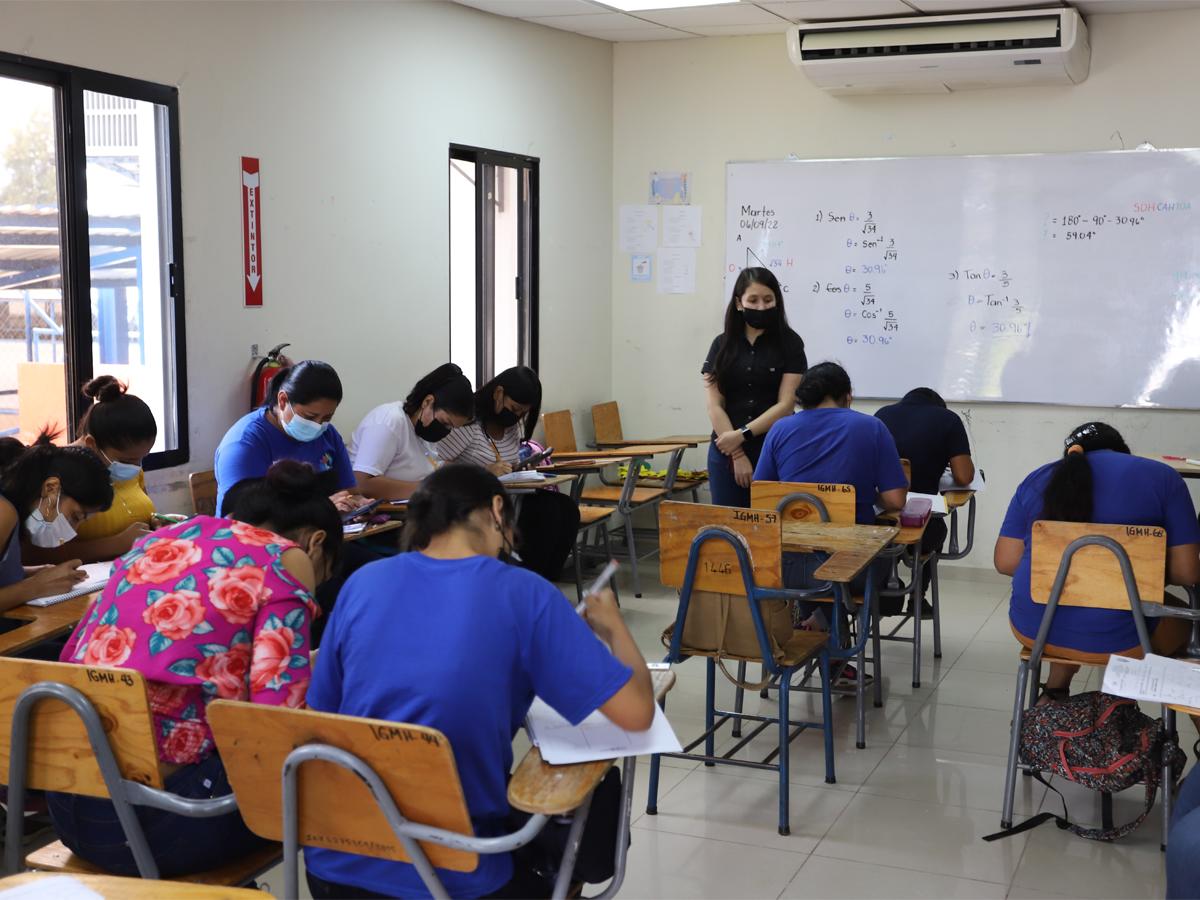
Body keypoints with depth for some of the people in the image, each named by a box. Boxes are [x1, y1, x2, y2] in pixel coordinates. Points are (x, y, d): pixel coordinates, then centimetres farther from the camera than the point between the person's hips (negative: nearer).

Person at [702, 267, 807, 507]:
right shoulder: (722, 345, 6)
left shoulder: (789, 343, 1)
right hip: (727, 453, 2)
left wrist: (742, 435, -13)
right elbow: (714, 405, 1)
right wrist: (737, 455, -7)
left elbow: (785, 405, -5)